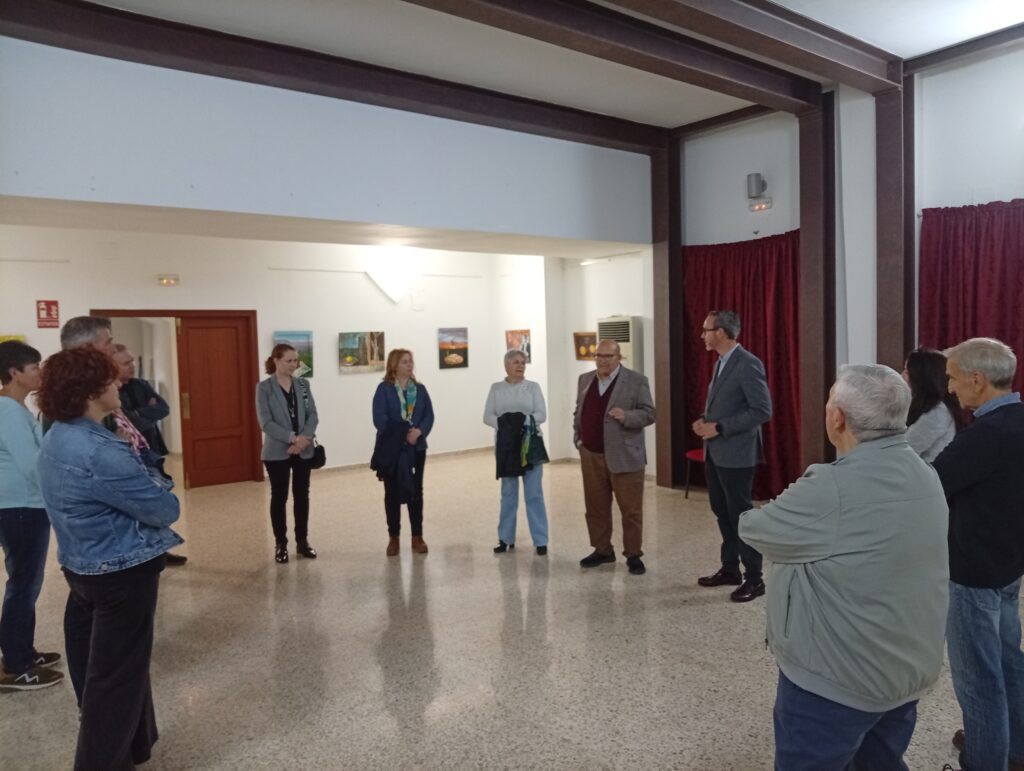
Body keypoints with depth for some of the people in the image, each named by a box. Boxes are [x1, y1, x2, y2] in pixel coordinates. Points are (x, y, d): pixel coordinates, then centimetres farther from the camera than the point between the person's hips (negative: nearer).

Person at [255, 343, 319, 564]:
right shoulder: (264, 388, -6)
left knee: (302, 495, 10)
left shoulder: (303, 385, 5)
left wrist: (303, 438, -16)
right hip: (277, 452, -3)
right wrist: (292, 438, -21)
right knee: (279, 497, 5)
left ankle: (302, 541, 21)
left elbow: (313, 415, 1)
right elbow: (266, 422, -13)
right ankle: (281, 544, 16)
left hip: (304, 450, 3)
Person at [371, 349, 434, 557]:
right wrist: (402, 434, -20)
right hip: (391, 448, -3)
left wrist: (418, 431, -17)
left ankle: (417, 537, 16)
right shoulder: (384, 389, -4)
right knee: (392, 493, 5)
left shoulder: (420, 389, 8)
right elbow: (379, 419, -13)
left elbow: (429, 415, 1)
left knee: (415, 491, 7)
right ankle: (393, 538, 15)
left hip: (416, 447, 3)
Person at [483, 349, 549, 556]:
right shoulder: (496, 388, 5)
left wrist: (524, 420, -22)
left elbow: (541, 414, -5)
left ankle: (540, 540, 5)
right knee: (508, 493, 10)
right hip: (506, 445, 1)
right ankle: (506, 538, 20)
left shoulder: (533, 387, 2)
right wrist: (502, 422, -19)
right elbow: (487, 416, 0)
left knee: (534, 493, -1)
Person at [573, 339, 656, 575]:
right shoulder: (585, 380, 10)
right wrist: (578, 439, 7)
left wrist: (626, 416, -24)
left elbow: (649, 414, -7)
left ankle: (633, 554, 14)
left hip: (624, 457, -4)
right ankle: (602, 550, 25)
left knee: (631, 510, 3)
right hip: (591, 456, 5)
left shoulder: (637, 381, -5)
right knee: (595, 507, 12)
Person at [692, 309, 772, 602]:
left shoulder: (748, 364, -16)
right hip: (715, 452, 9)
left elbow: (762, 411, -20)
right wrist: (705, 421, 2)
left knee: (741, 516, 0)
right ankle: (730, 569, 29)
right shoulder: (720, 363, 13)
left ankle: (754, 578, 12)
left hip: (735, 454, -9)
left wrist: (719, 427, -20)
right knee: (723, 513, 16)